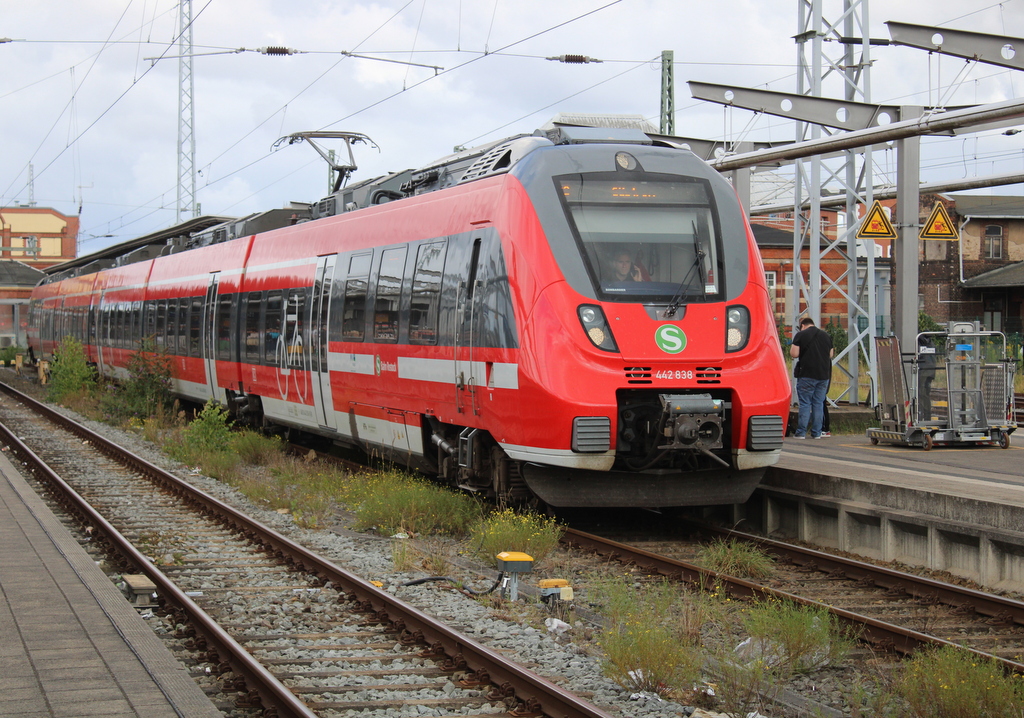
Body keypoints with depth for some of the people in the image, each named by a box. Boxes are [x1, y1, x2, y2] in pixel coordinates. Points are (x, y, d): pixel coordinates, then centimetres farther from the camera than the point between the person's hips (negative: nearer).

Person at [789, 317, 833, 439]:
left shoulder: (801, 335, -4)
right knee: (819, 404, 8)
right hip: (824, 374, 4)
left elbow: (794, 354, -10)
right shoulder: (826, 335, 11)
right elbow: (830, 355, 18)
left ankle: (801, 432, -2)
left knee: (805, 404, -1)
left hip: (807, 375, -4)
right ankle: (816, 433, 7)